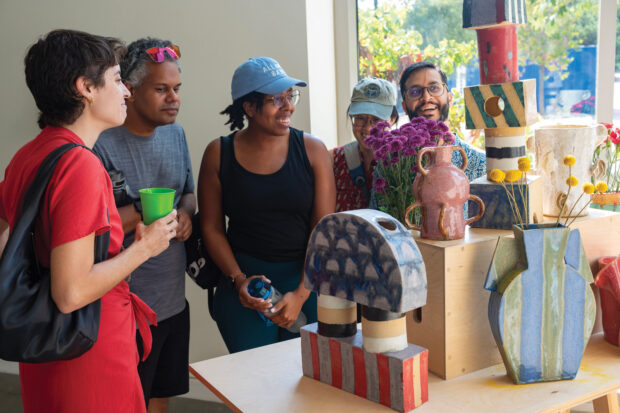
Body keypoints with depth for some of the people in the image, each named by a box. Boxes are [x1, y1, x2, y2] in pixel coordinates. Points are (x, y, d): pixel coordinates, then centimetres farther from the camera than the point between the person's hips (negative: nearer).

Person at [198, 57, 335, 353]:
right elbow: (211, 228, 3)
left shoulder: (312, 150, -1)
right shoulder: (219, 154, 0)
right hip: (244, 276, 0)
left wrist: (301, 294, -10)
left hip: (306, 278, 0)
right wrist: (239, 280, -8)